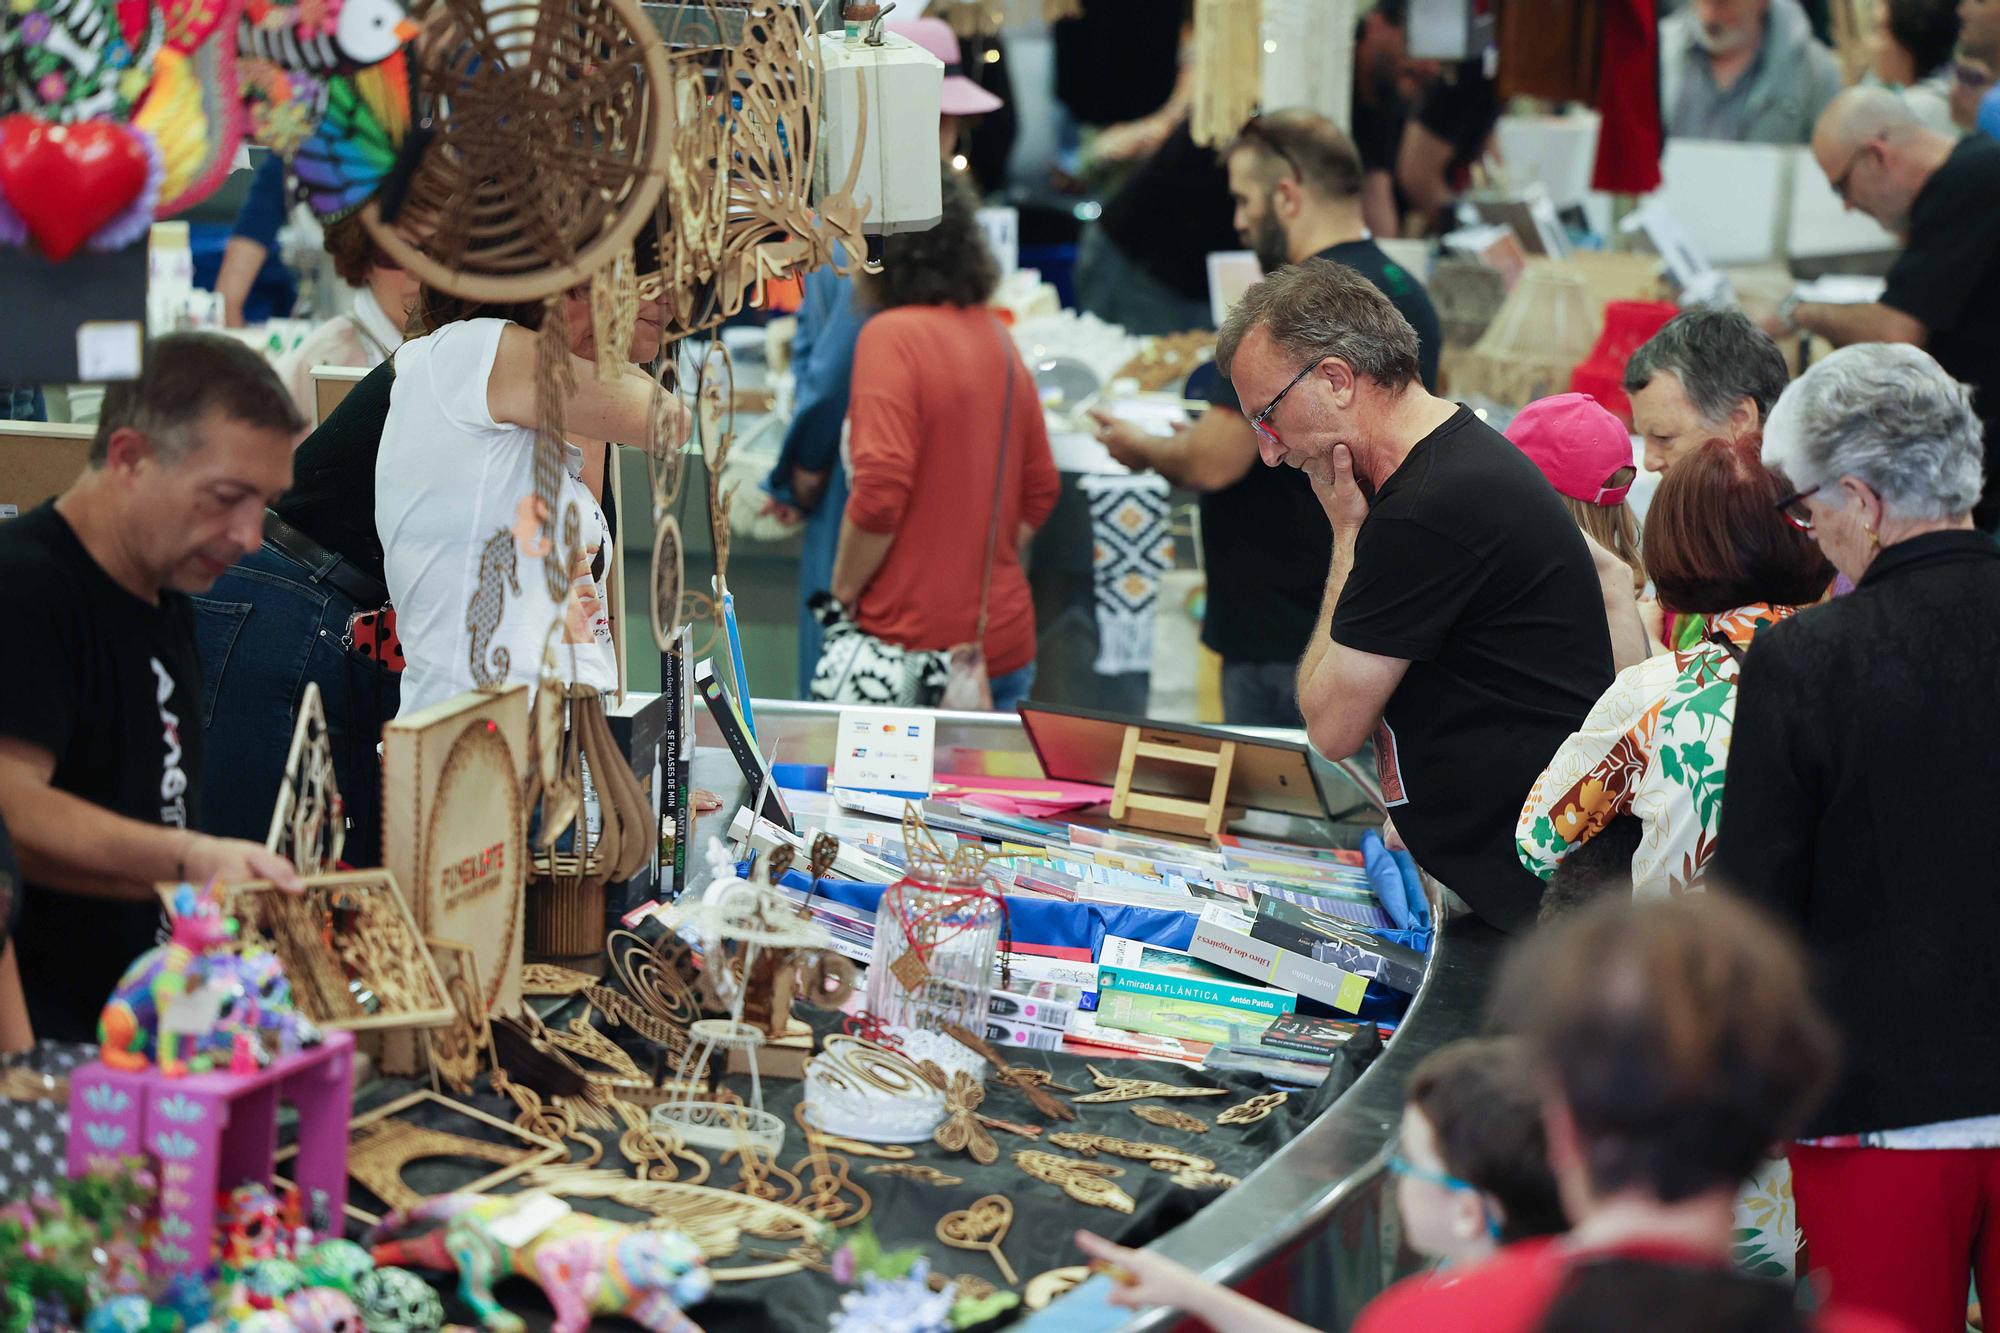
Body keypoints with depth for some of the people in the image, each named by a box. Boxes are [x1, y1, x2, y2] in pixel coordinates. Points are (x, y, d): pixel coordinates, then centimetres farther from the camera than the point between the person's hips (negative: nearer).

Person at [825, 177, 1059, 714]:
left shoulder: (891, 335, -13)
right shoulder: (996, 338, 10)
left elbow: (880, 490, -21)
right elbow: (1040, 489, 15)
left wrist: (842, 594, -8)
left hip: (915, 643, -7)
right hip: (1005, 638, 7)